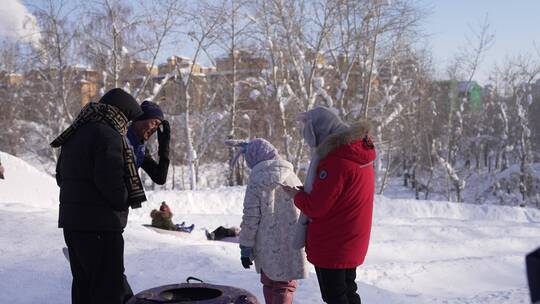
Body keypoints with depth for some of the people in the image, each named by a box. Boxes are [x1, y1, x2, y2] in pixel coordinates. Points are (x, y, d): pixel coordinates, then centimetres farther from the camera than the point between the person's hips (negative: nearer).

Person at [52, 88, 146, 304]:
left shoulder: (75, 134, 15)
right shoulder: (108, 135, -16)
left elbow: (61, 176, 20)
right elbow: (110, 180, -23)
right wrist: (125, 201, -5)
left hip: (71, 221, 10)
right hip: (100, 224, -9)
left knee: (84, 284, 18)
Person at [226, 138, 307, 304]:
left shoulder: (256, 180, -8)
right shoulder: (290, 176, -2)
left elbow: (250, 217, -8)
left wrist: (245, 247, 0)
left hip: (266, 245, -1)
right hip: (290, 246, 1)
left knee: (269, 284, 18)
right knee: (285, 285, 9)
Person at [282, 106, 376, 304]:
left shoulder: (335, 161, -24)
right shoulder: (360, 156, 6)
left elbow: (315, 207, -22)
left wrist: (297, 195, -3)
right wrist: (305, 192, 2)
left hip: (331, 246, -9)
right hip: (352, 243, 9)